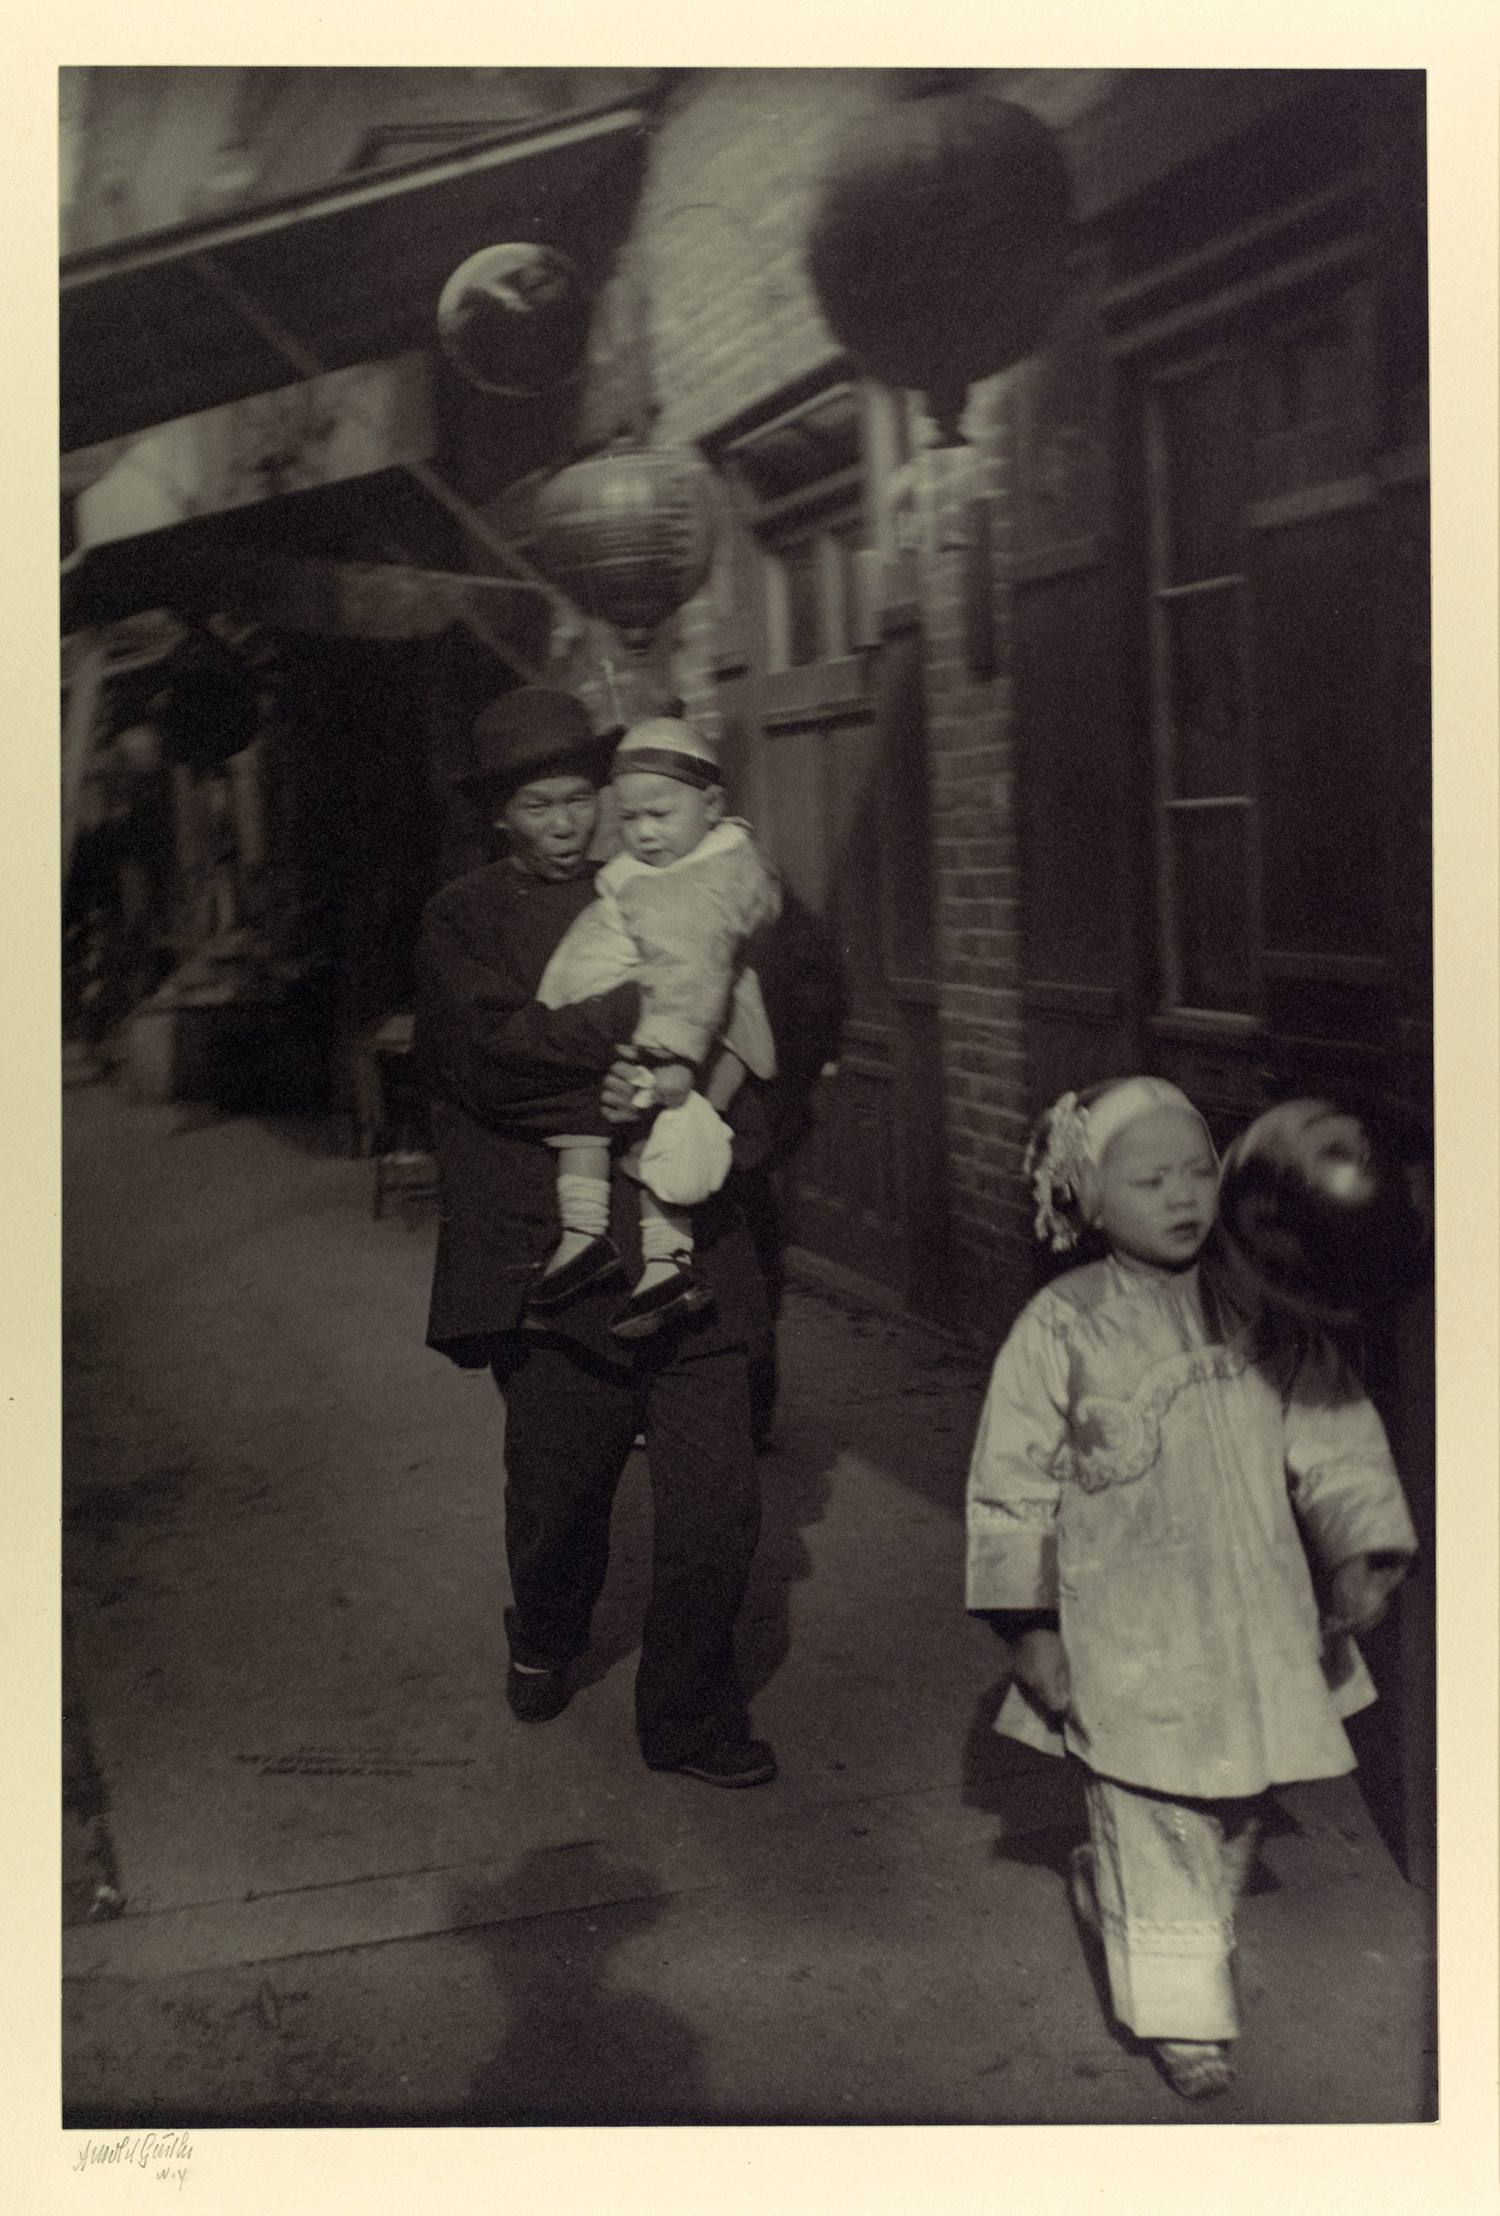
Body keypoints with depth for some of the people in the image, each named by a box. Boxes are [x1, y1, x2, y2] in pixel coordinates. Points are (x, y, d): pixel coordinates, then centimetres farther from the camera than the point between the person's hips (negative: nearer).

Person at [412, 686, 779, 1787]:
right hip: (550, 1260, -2)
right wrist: (638, 1017, -18)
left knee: (717, 1496, -4)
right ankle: (546, 1638, 45)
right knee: (559, 1492, 12)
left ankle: (691, 1716, 17)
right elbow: (492, 1046, -13)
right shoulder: (465, 917, 5)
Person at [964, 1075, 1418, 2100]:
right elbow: (1013, 1487, -6)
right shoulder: (1062, 1328, -11)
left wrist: (1362, 1549, -9)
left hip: (1254, 1624, 4)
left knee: (1235, 1805, 18)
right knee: (1153, 1819, 4)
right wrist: (1033, 1629, -6)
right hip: (1128, 1637, -4)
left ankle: (1109, 1886, 44)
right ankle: (1181, 2010, 22)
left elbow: (1332, 1434, 4)